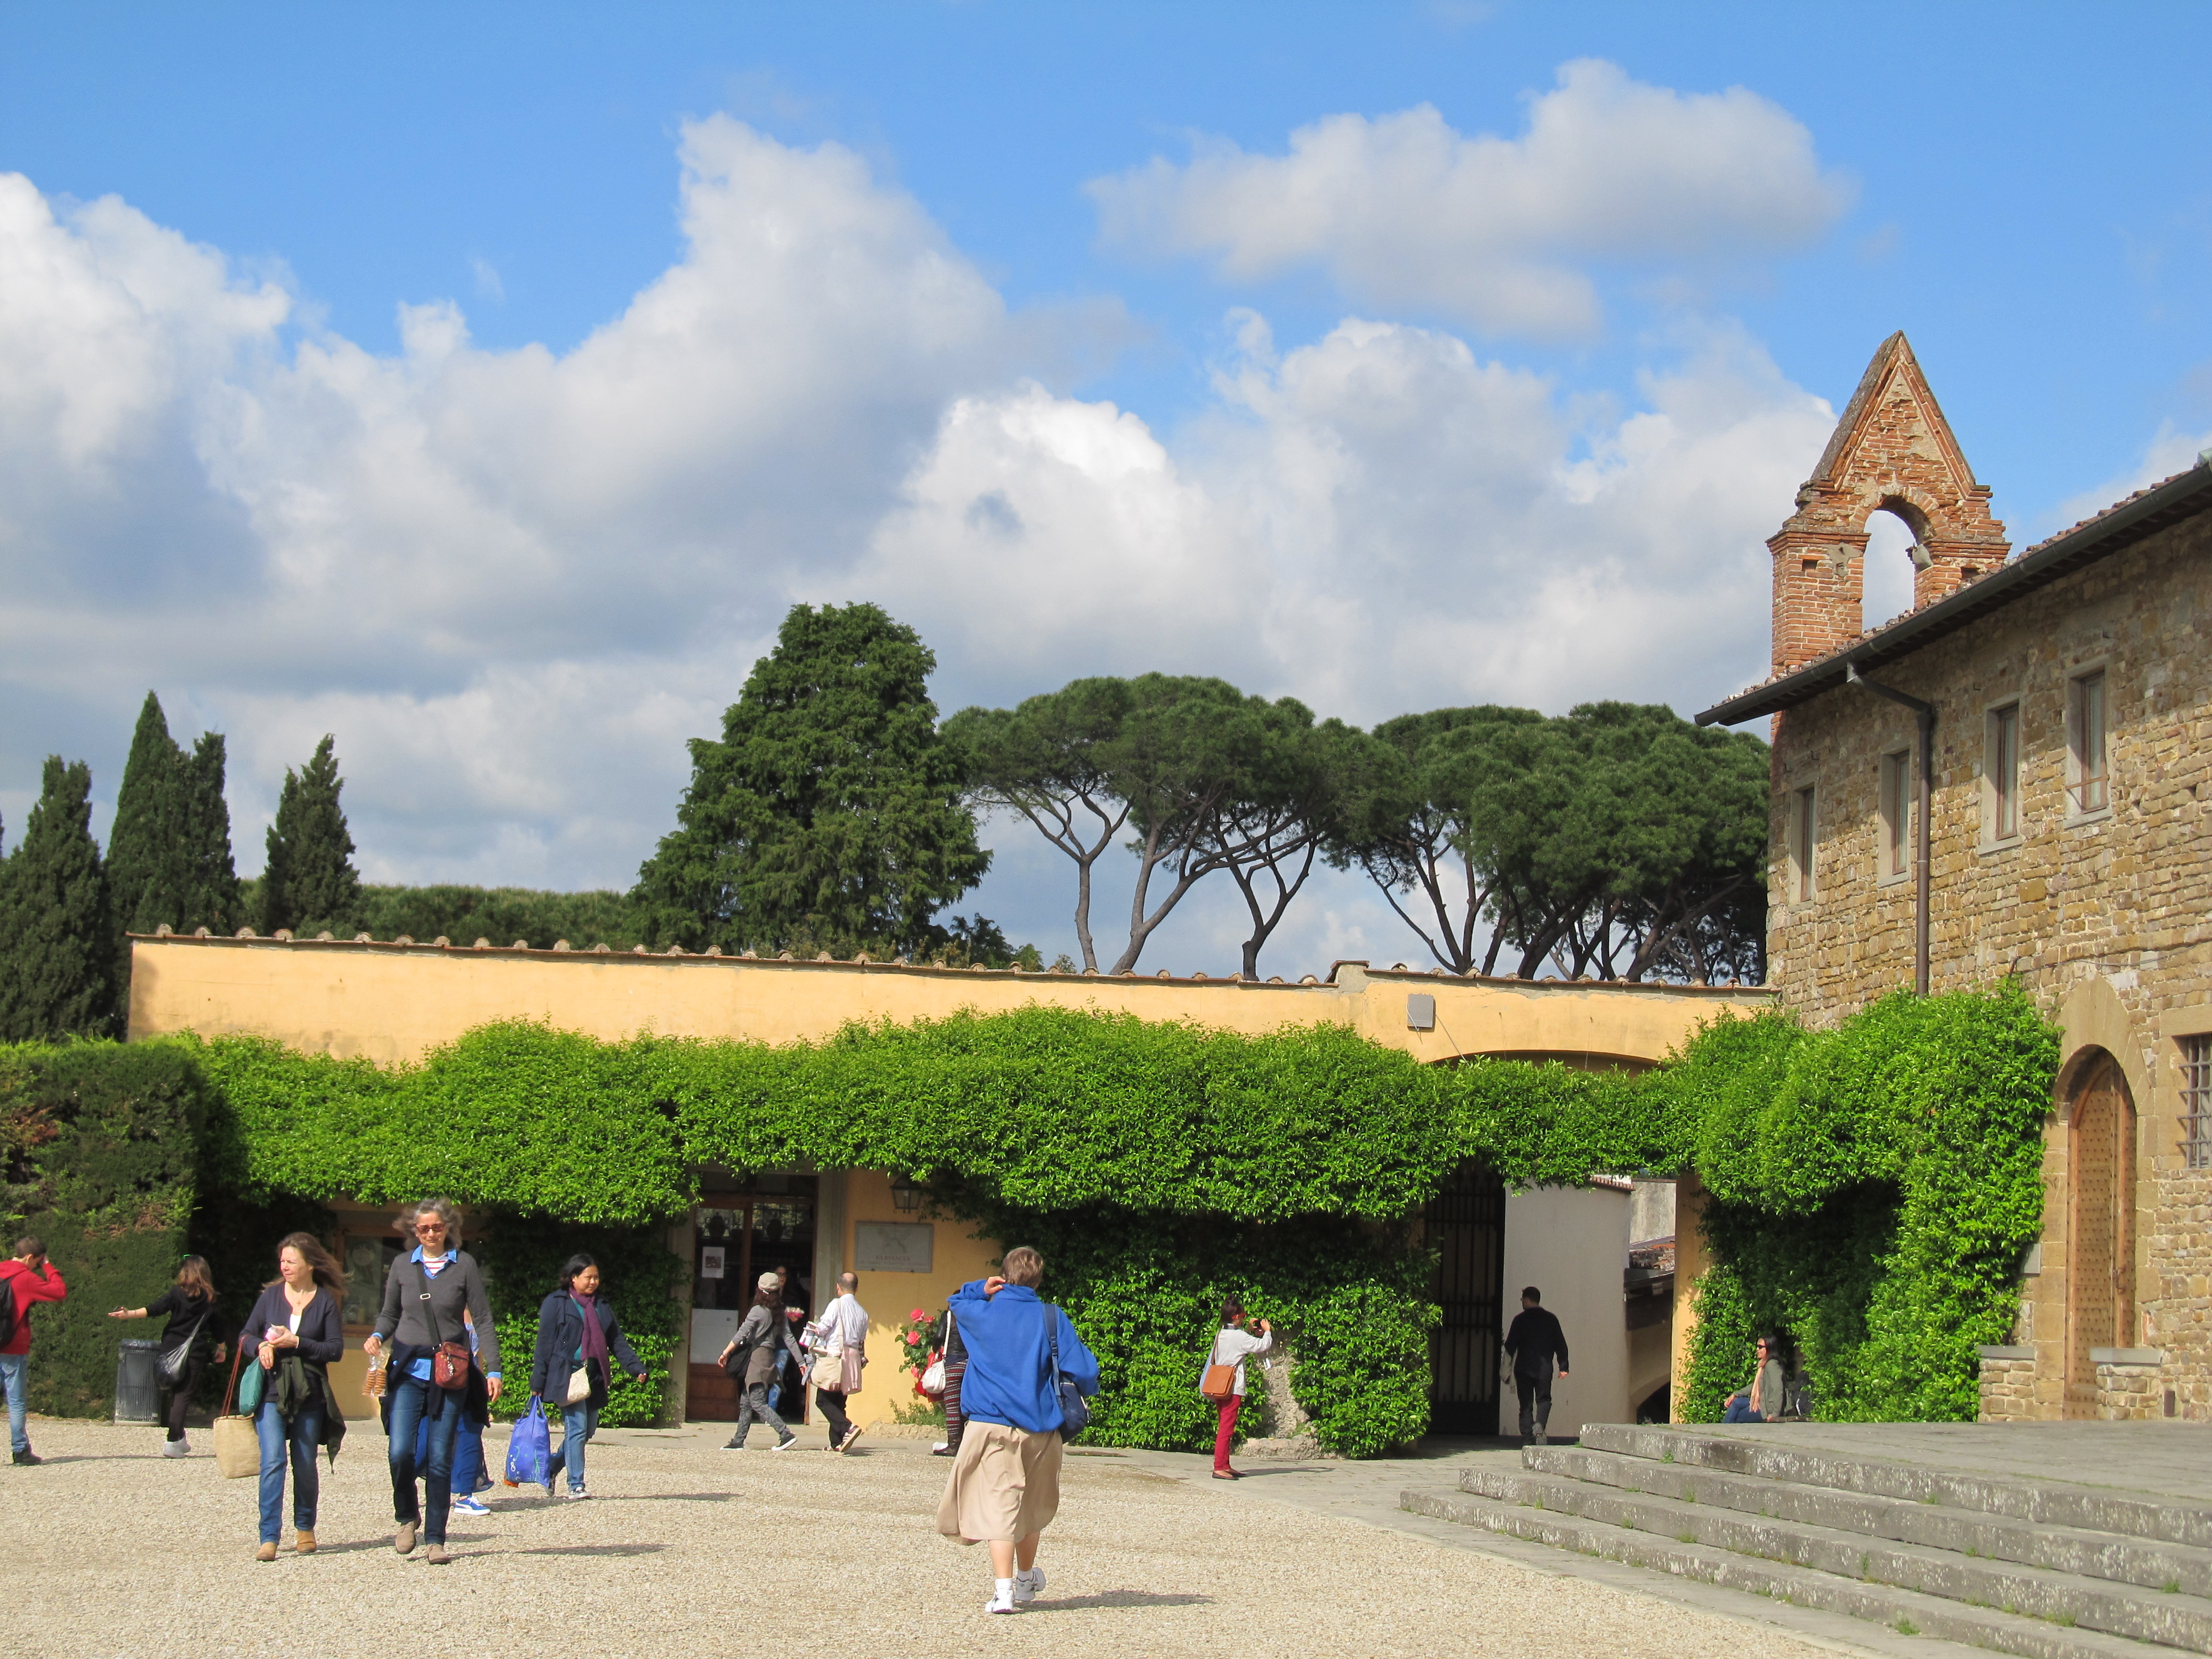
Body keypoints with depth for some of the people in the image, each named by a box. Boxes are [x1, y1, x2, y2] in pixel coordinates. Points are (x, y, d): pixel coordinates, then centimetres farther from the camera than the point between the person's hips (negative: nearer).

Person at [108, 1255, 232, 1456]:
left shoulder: (176, 1293, 0)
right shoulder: (209, 1299, 5)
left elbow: (156, 1308, -14)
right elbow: (218, 1325, 14)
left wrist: (130, 1314, -18)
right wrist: (222, 1348, 28)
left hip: (172, 1348, 1)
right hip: (195, 1352, -1)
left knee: (175, 1393, 16)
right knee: (184, 1395, -5)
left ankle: (179, 1439, 21)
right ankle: (173, 1442, -16)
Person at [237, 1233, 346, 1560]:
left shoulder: (327, 1301, 1)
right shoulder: (271, 1294, 7)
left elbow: (336, 1348, -4)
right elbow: (246, 1335, 11)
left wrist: (297, 1343, -14)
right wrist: (261, 1346, -11)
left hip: (308, 1395, 0)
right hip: (271, 1393, 0)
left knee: (305, 1465, 8)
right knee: (272, 1462, -11)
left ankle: (305, 1528, 28)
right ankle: (269, 1537, -12)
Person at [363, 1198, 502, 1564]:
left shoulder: (464, 1266, 2)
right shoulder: (403, 1266, 8)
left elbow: (483, 1320, 2)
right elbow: (389, 1313, 18)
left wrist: (493, 1370, -5)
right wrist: (377, 1336, -4)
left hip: (451, 1372, -1)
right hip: (408, 1369, 1)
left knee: (441, 1458, -2)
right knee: (400, 1451, -12)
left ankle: (435, 1540, 7)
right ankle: (407, 1518, 14)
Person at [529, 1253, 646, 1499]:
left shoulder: (602, 1306, 16)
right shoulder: (555, 1304, 0)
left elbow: (617, 1342, 15)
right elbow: (544, 1345, -2)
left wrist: (636, 1367, 1)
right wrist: (538, 1384, -5)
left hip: (594, 1377, 6)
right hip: (567, 1376, -6)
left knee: (589, 1430, 8)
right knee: (577, 1428, -11)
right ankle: (575, 1486, -7)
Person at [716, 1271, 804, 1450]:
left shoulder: (758, 1311, -9)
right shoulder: (780, 1314, 10)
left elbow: (742, 1334, -14)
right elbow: (789, 1338, 7)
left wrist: (726, 1353, -11)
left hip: (757, 1356, -8)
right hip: (770, 1355, 8)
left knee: (757, 1402, -10)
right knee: (746, 1402, 13)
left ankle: (785, 1434, -19)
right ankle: (738, 1441, 15)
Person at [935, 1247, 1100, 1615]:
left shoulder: (981, 1313, 5)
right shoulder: (1052, 1319, -1)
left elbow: (956, 1301, 30)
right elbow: (1084, 1370, -6)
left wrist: (982, 1289, 16)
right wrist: (1087, 1390, 14)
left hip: (991, 1425, -1)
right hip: (1040, 1427, 1)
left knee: (999, 1505, -7)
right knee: (1032, 1508, 19)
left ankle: (1004, 1590, -21)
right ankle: (1026, 1581, 37)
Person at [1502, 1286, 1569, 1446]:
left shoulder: (1520, 1319, -3)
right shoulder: (1551, 1319, 5)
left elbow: (1510, 1345, -3)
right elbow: (1561, 1344, 6)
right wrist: (1563, 1367, 10)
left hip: (1524, 1368, -1)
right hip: (1544, 1369, 1)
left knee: (1526, 1403, 6)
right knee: (1544, 1400, 8)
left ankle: (1527, 1436, 1)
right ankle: (1540, 1425, -19)